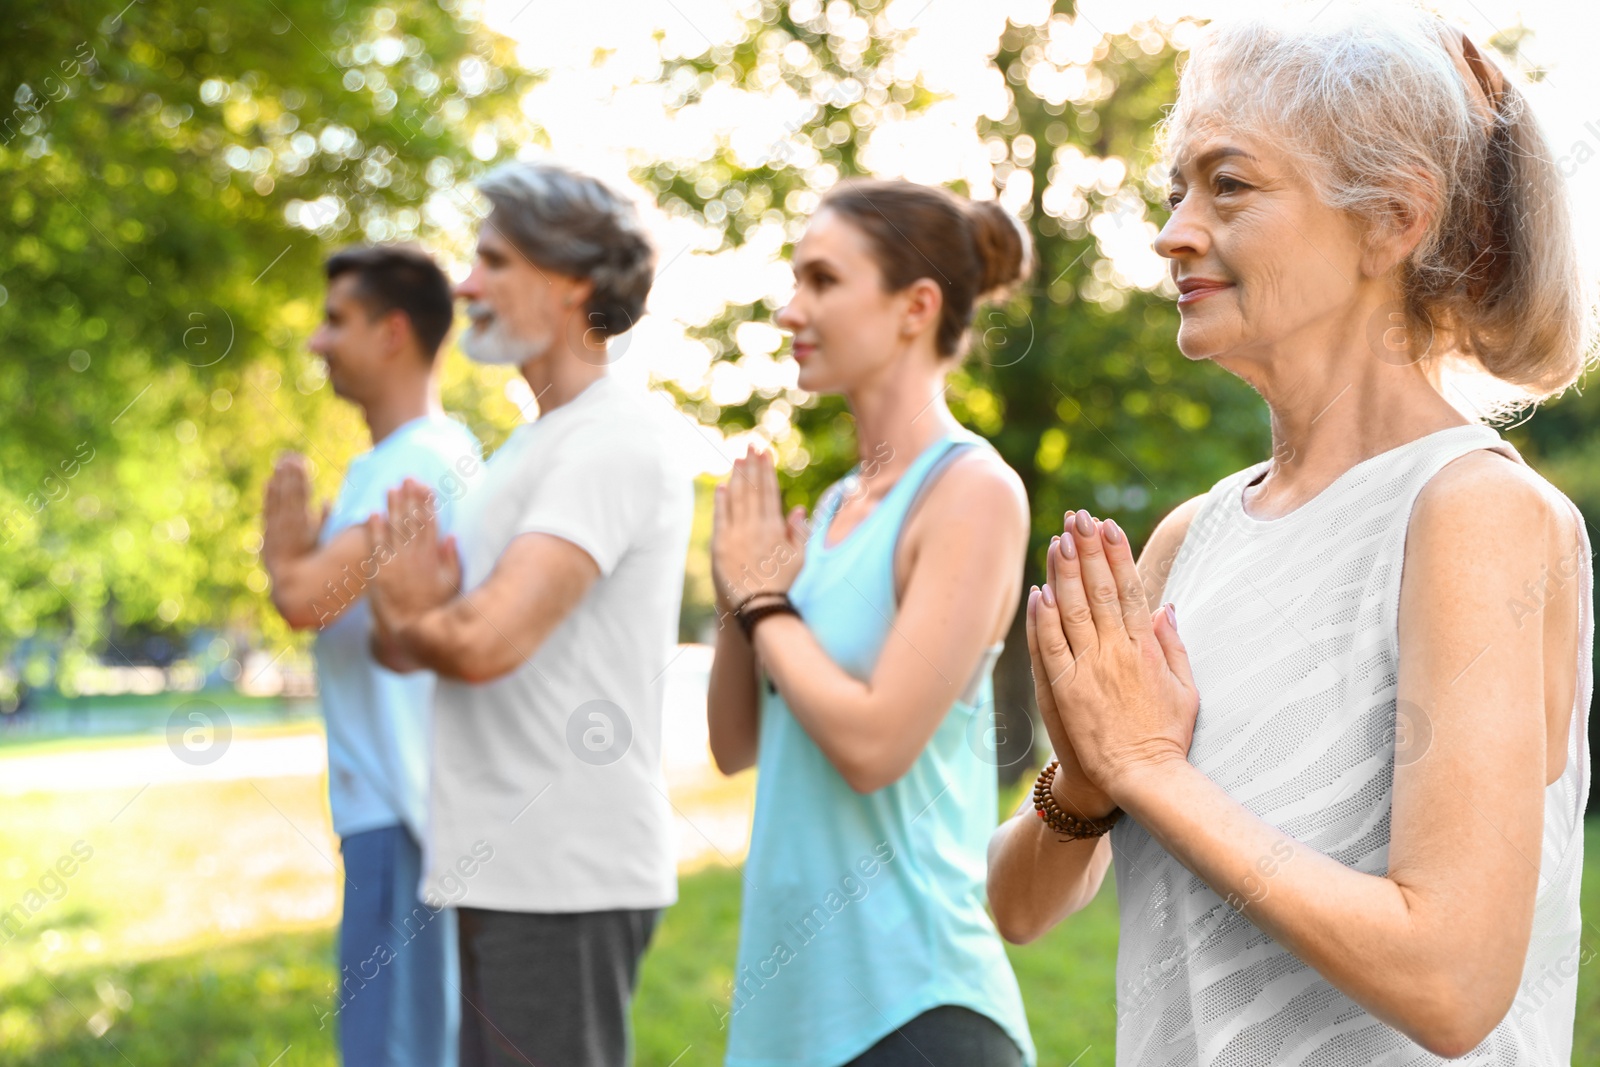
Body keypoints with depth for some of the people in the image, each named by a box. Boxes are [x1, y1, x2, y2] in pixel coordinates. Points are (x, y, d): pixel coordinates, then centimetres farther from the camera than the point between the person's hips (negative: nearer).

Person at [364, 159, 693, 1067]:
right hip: (505, 866, 10)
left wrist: (409, 618, -2)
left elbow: (486, 641, -25)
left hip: (565, 880, -10)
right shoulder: (539, 439, 17)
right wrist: (420, 611, -8)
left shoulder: (615, 440, -15)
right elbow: (405, 640, 16)